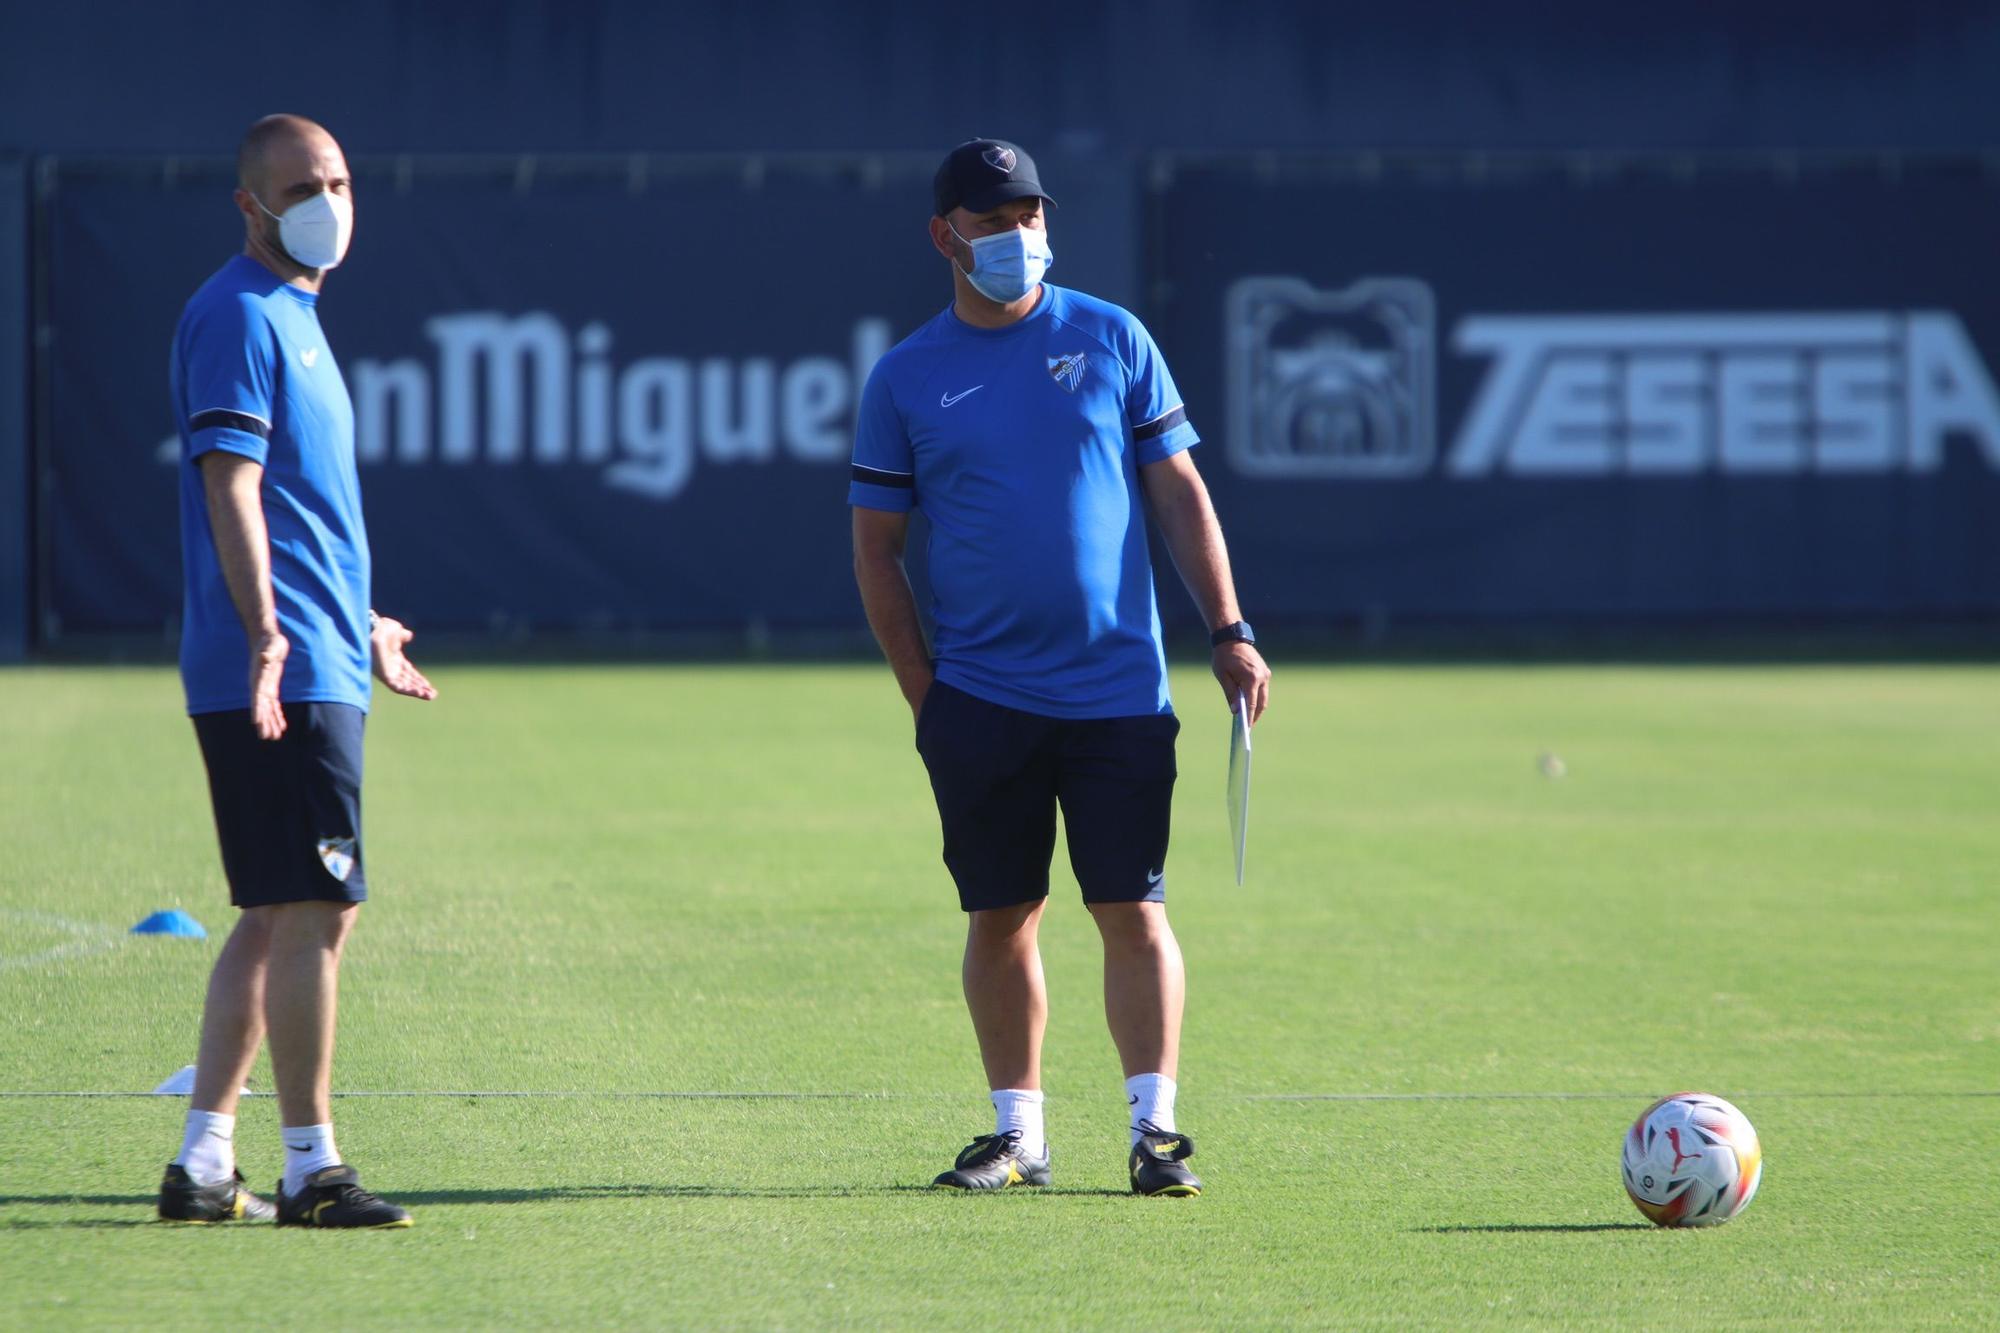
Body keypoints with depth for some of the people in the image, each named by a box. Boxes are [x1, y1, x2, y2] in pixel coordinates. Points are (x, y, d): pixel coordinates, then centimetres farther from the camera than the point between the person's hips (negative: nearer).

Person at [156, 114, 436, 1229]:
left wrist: (360, 626, 41)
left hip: (316, 668, 10)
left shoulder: (293, 319, 21)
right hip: (283, 676, -10)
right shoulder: (238, 316, -9)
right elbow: (231, 487, -19)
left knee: (280, 918, 11)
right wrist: (266, 632, -29)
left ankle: (205, 1165, 14)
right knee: (317, 911, -10)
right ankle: (312, 1169, -8)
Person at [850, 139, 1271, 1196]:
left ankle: (1154, 1125, -2)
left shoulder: (1111, 340, 6)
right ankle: (1017, 1133, 12)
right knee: (999, 917, 4)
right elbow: (876, 548, 7)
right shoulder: (906, 378, 5)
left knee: (1133, 910, -4)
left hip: (1118, 693, 0)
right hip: (980, 700, 0)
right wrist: (922, 690, -1)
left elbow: (1177, 493, 8)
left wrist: (1229, 630, 0)